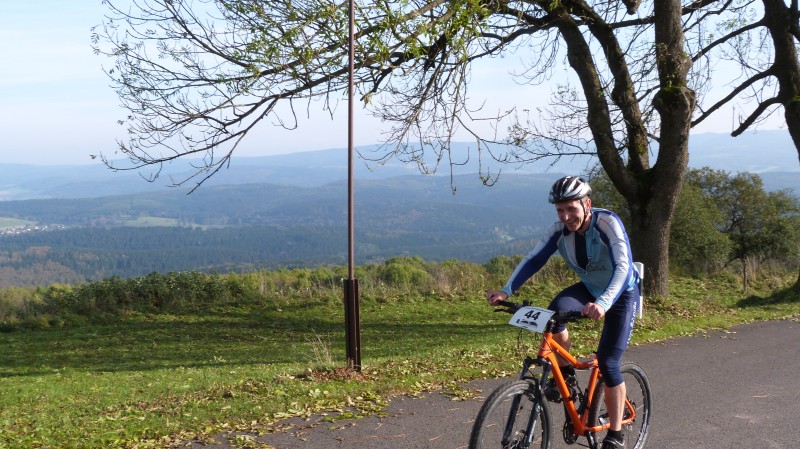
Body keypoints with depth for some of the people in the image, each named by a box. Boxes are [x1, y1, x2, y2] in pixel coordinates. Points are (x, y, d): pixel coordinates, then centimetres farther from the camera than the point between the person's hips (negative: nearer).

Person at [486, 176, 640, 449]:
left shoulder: (608, 223, -31)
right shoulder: (560, 230, -17)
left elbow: (623, 267, -41)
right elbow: (533, 259, -19)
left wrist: (603, 303, -58)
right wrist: (506, 291, -33)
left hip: (621, 294, -4)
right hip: (589, 288, 4)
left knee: (608, 364, -13)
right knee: (554, 311, -29)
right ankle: (565, 372, -4)